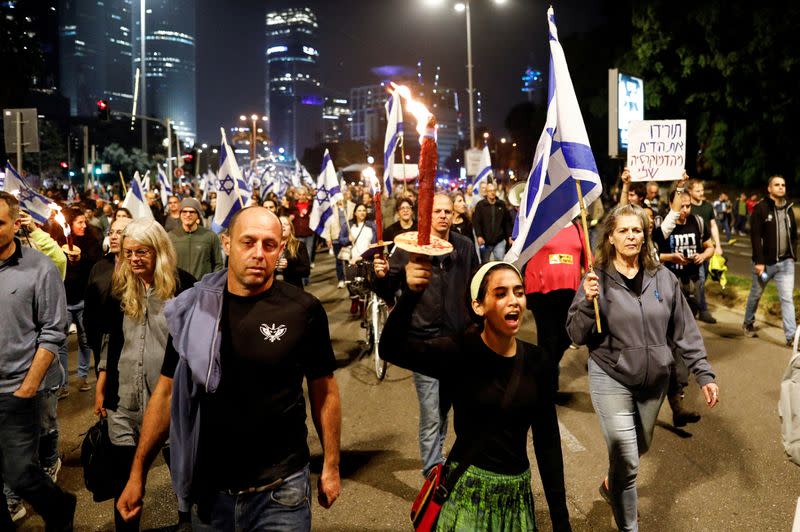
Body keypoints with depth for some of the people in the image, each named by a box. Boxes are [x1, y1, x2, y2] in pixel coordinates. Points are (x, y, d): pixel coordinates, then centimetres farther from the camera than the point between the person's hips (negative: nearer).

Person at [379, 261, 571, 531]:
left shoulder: (536, 360, -2)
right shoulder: (460, 352, -14)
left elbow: (547, 440, 2)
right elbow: (391, 349, -32)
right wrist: (411, 294, -49)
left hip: (518, 494, 4)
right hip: (467, 492, -4)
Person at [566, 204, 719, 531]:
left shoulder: (663, 278, -1)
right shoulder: (597, 279, -10)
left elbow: (685, 331, 5)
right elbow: (576, 336, -10)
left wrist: (703, 374, 0)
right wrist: (588, 302, -26)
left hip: (655, 381, 4)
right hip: (611, 381, -4)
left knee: (640, 447, 23)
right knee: (626, 462, -4)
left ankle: (611, 485, 54)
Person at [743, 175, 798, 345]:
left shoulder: (788, 209, 9)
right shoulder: (760, 208, -9)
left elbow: (793, 235, 16)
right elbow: (755, 236, -14)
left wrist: (793, 256, 8)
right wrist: (759, 261, -18)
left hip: (785, 262, 4)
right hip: (765, 262, -4)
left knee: (787, 298, -2)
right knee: (755, 295, 13)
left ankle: (791, 336, -3)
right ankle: (748, 324, 34)